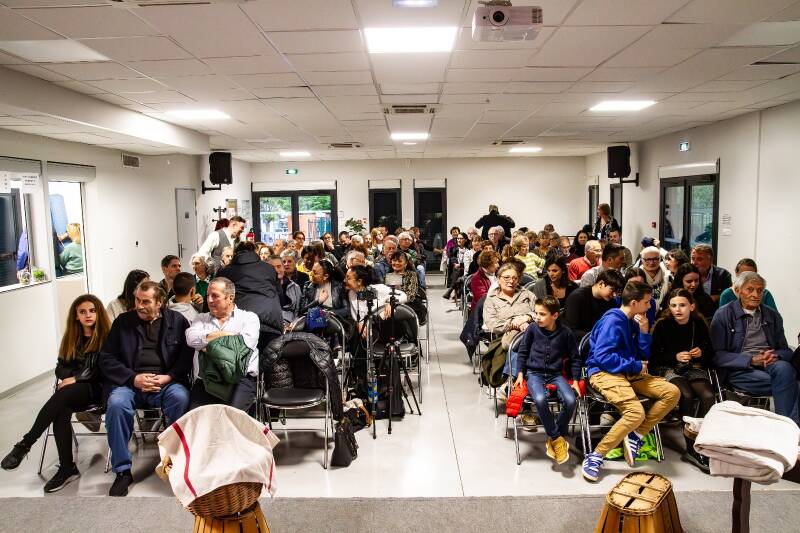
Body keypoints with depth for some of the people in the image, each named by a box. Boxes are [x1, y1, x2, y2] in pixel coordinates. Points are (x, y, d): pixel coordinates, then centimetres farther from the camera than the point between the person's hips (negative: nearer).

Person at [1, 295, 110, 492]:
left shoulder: (106, 336, -2)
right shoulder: (72, 337, 16)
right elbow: (61, 367, 14)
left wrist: (75, 379, -14)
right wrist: (69, 378, -8)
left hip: (95, 388, -4)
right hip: (71, 389, 4)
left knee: (62, 395, -34)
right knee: (60, 411, -30)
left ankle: (25, 444, -27)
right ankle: (67, 468, -28)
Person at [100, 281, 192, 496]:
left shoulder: (177, 321, 10)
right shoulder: (123, 321, 12)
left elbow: (188, 355, 4)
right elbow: (106, 358, 8)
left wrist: (168, 377, -12)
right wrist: (133, 378, -7)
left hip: (166, 382, -1)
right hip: (131, 382, 1)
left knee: (180, 397, -33)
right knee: (116, 403, -31)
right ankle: (122, 471, -17)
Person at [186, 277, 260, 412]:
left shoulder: (249, 318, 12)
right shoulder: (201, 318, 23)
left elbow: (246, 343, -7)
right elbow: (191, 339, 2)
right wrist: (223, 334, -3)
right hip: (205, 379, 3)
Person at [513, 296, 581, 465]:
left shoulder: (565, 333, 0)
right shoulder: (532, 329, -1)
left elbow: (574, 358, 12)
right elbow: (522, 352, 9)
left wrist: (575, 380, 6)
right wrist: (520, 373, 0)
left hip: (556, 374, 1)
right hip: (534, 373, -1)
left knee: (570, 400, -27)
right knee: (540, 399, -33)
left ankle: (554, 438, -6)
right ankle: (556, 438, -14)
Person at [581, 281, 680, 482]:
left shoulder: (633, 322, 14)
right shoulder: (612, 321, -12)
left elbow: (644, 356, 17)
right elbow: (602, 356, -20)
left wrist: (644, 331, 1)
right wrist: (636, 366, -11)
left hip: (630, 373, 9)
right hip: (604, 372, -9)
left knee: (672, 392, -6)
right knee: (636, 412, -30)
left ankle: (635, 437, -4)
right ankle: (596, 456, -18)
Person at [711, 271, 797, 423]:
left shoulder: (773, 316, 19)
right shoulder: (723, 315, 5)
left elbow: (785, 350, 18)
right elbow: (717, 355, -1)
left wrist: (775, 356, -7)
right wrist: (751, 360, -13)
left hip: (770, 365, 3)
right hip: (738, 370, -3)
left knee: (783, 368, -33)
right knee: (785, 379, -30)